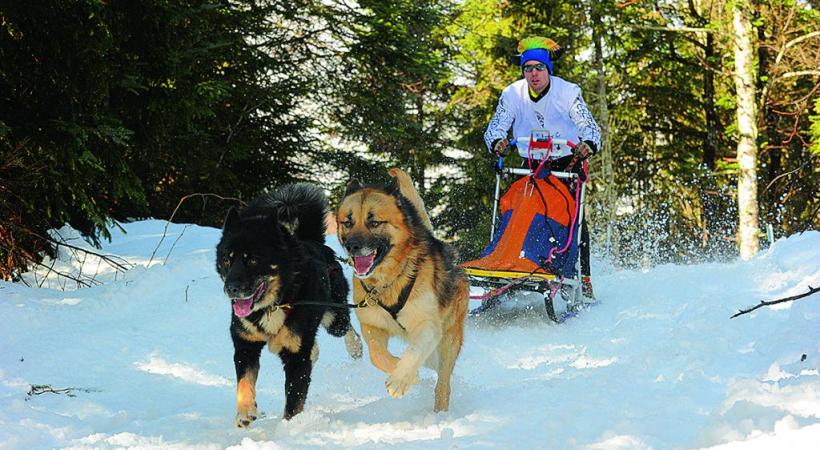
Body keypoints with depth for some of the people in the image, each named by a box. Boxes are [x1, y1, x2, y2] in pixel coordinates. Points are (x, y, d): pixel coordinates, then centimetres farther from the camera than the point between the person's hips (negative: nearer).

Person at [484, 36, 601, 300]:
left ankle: (582, 279, -8)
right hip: (532, 164, 3)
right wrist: (497, 142, -38)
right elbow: (495, 127, -13)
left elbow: (590, 127, -24)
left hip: (567, 163, -2)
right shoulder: (512, 94, -9)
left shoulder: (568, 92, -16)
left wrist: (588, 144, -47)